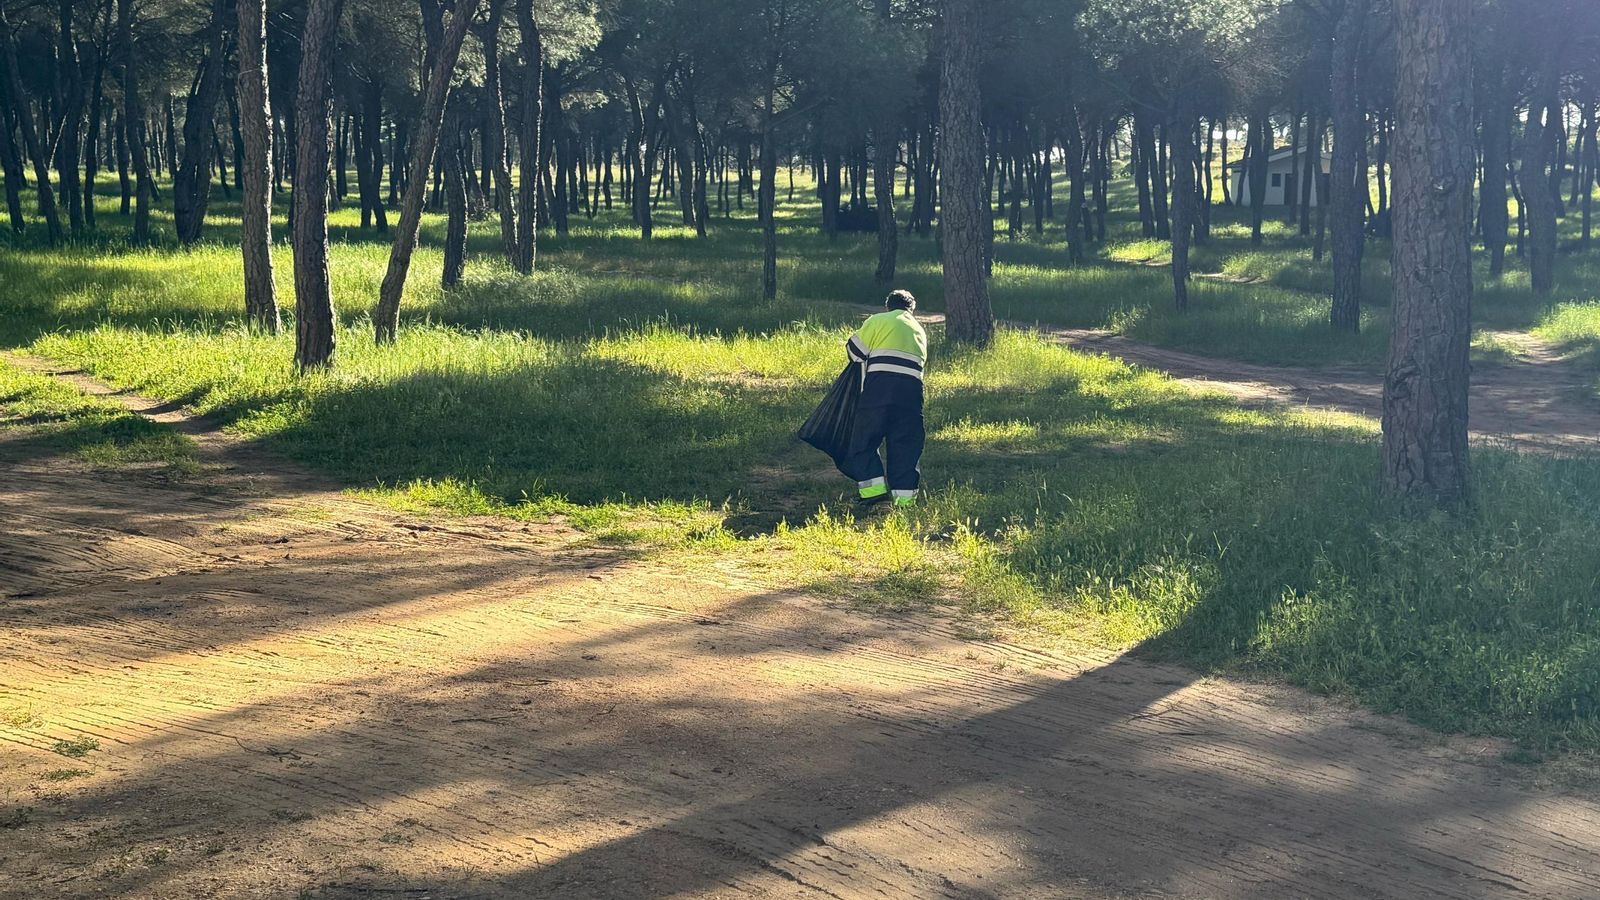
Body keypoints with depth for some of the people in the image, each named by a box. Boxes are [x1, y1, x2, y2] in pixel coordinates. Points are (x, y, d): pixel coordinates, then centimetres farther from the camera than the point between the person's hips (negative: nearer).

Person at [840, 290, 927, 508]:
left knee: (864, 439, 5)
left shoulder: (879, 321, 10)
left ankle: (874, 487, -6)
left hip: (880, 385, -4)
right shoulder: (919, 330, 26)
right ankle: (905, 495, 3)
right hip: (911, 388, 4)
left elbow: (854, 349, 7)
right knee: (906, 443, 8)